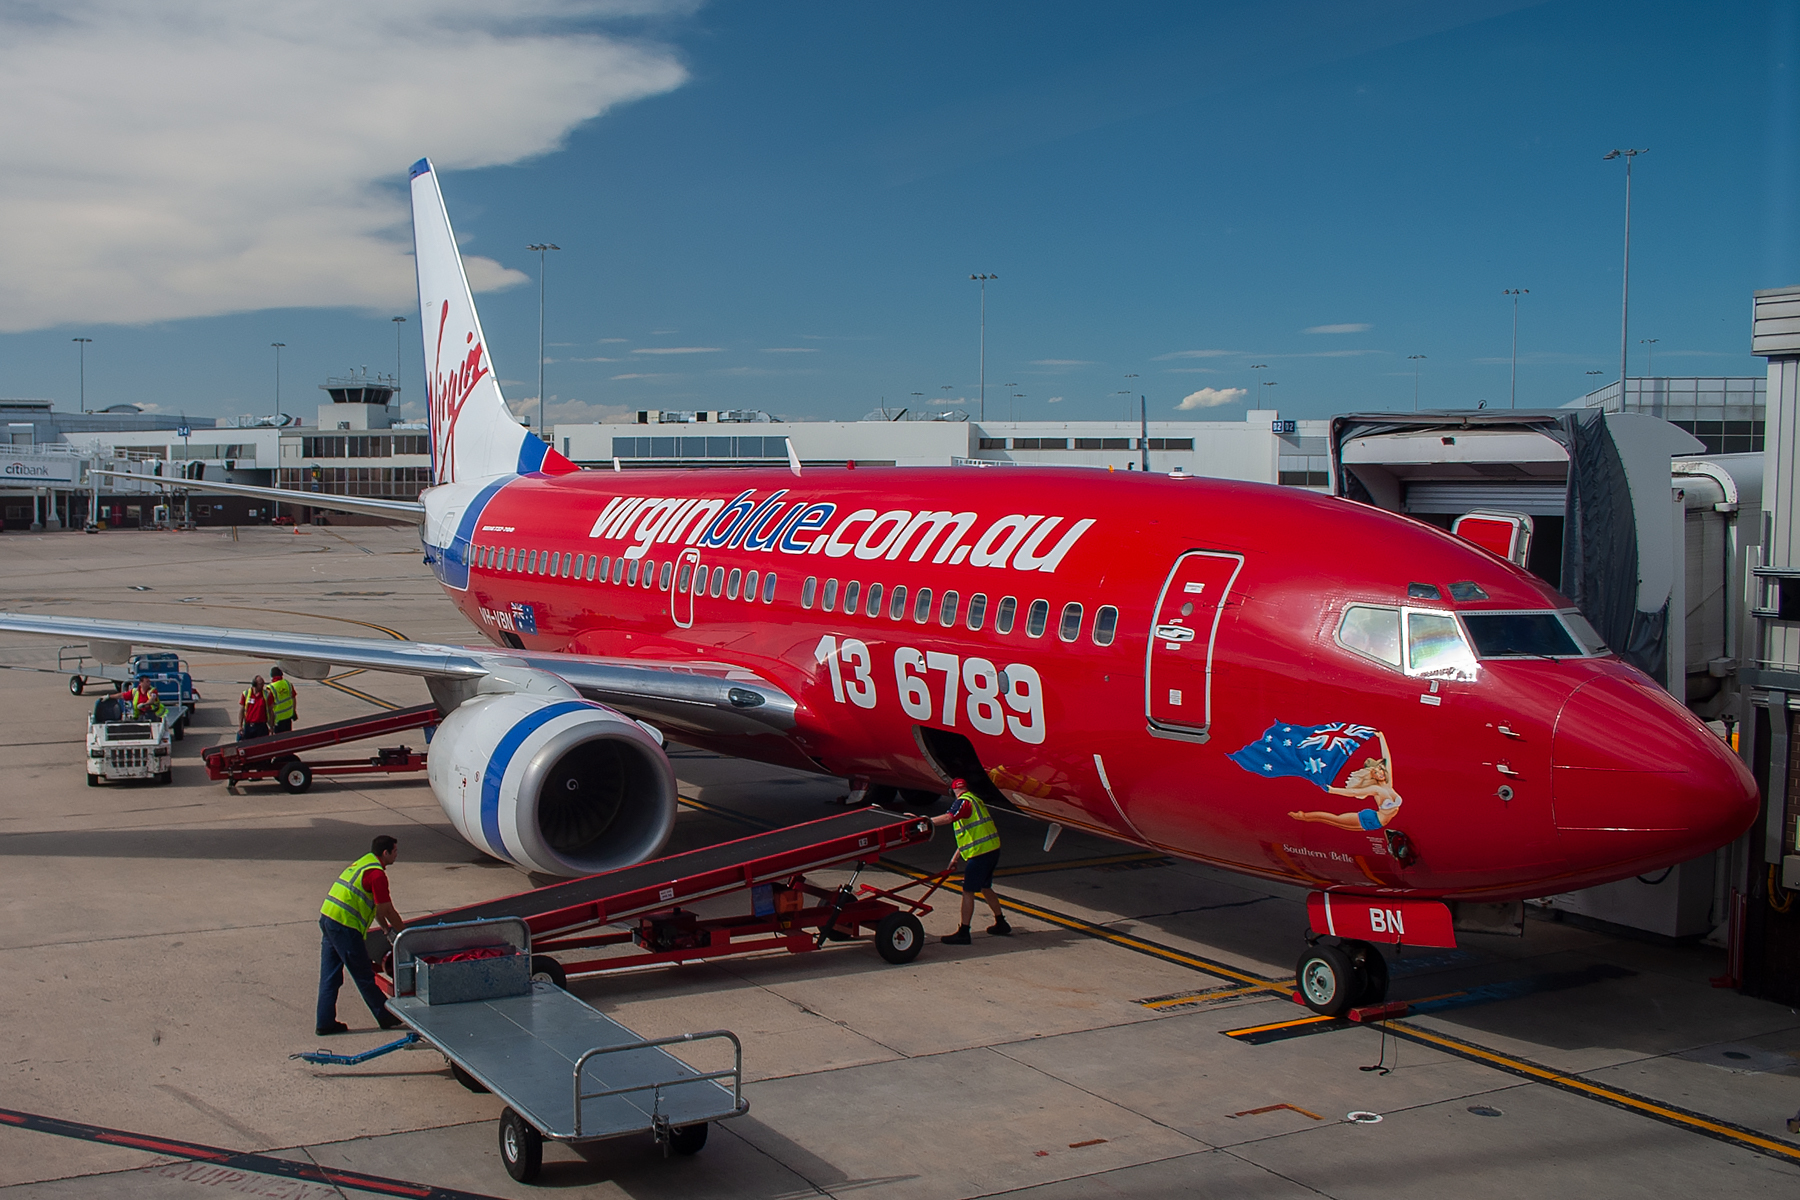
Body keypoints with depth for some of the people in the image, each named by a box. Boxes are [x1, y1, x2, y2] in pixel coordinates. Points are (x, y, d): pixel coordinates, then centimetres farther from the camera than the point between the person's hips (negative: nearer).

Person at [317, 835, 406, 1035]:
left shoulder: (362, 863, 18)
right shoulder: (377, 874, -12)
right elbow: (387, 910, -9)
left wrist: (387, 928, 32)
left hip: (327, 917, 9)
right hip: (344, 926, -9)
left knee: (329, 976, 11)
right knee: (364, 976, 2)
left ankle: (325, 1023, 14)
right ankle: (386, 1017, 13)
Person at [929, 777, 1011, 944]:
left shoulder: (963, 801, -11)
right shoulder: (976, 800, 21)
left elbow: (948, 818, -31)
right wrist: (957, 855, 25)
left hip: (980, 853, -10)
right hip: (992, 849, 10)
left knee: (968, 891, -5)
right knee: (985, 887, 23)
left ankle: (963, 933, -3)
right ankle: (1001, 924, 34)